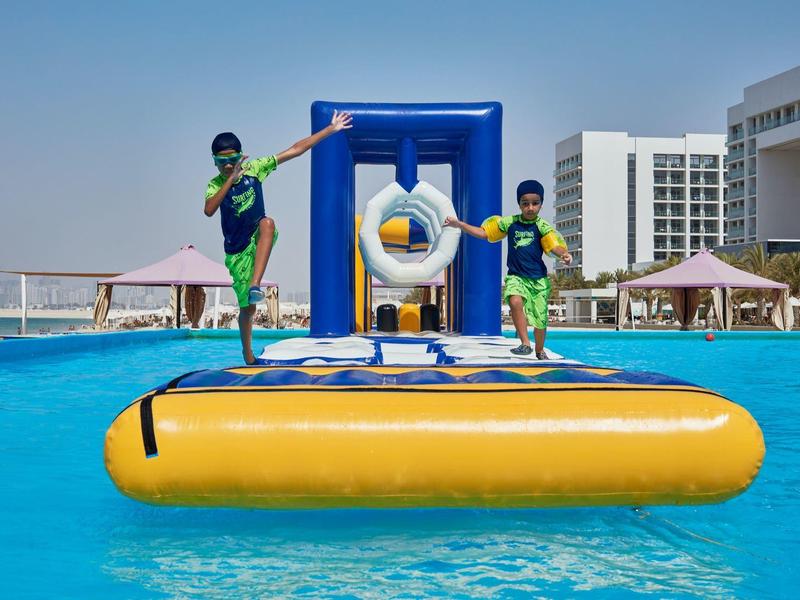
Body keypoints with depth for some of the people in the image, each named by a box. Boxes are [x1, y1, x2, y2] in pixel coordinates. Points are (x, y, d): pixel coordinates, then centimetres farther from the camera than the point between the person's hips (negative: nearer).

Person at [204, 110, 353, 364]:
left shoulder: (254, 169, -8)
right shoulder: (216, 185, -11)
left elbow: (295, 150, -8)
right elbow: (209, 210, -33)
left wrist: (331, 129, -8)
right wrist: (231, 179, -37)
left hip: (259, 238, 0)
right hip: (238, 250, 0)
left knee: (267, 222, -36)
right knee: (247, 307, 2)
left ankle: (255, 286, -44)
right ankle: (248, 356, 23)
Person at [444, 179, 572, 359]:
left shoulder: (542, 227, -7)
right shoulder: (509, 223, 0)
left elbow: (554, 246, -18)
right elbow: (483, 233, 5)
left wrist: (565, 254, -41)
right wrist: (458, 224, -2)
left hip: (538, 278, -1)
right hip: (516, 276, 1)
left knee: (540, 320, 8)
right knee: (515, 301, -31)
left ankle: (540, 351, 36)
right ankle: (525, 343, -22)